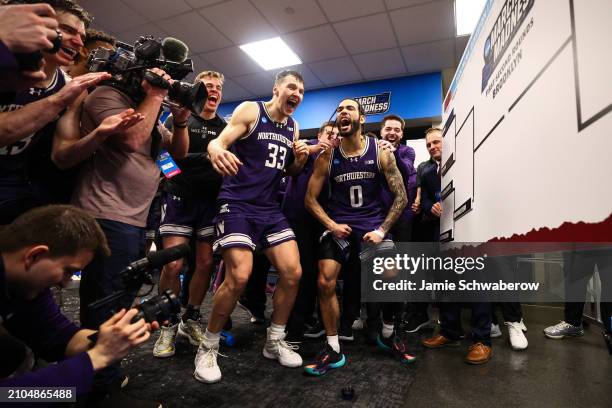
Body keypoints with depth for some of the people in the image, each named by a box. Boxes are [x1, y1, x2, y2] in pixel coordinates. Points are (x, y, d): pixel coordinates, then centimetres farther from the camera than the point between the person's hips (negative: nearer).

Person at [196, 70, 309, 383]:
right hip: (237, 204, -6)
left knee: (293, 272, -1)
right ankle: (208, 347, 6)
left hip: (270, 208, 7)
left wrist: (300, 160, -2)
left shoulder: (293, 128, 14)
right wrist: (215, 150, -38)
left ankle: (275, 341, 20)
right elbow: (219, 141, -14)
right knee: (239, 277, -19)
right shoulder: (250, 110, -3)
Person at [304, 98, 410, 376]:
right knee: (325, 283, -11)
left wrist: (382, 230, -10)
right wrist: (331, 225, -11)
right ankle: (333, 350, 8)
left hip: (373, 222, 0)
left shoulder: (381, 153, -3)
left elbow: (401, 197, -1)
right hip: (338, 224, 1)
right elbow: (310, 198, 3)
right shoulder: (327, 156, -1)